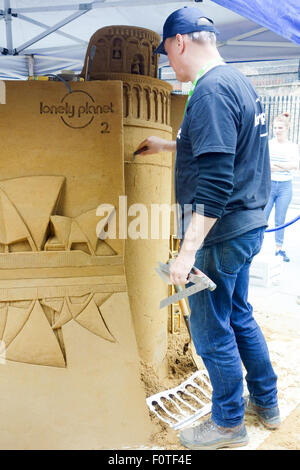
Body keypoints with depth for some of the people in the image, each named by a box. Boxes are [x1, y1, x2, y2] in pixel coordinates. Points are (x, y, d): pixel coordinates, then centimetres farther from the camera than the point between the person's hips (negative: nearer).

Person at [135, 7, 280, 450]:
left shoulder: (211, 91, -19)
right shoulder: (239, 82, 13)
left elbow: (215, 181, -27)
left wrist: (188, 250, -25)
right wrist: (167, 145, 33)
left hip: (220, 233, -10)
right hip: (247, 225, 10)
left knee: (212, 331, 6)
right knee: (239, 316, 22)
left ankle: (229, 423, 26)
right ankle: (266, 402, 39)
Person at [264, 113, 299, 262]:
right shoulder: (267, 144, 3)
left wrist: (275, 164, -17)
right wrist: (284, 166, -14)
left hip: (285, 186, 1)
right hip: (268, 184, -1)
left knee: (280, 220, 6)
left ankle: (279, 249, 15)